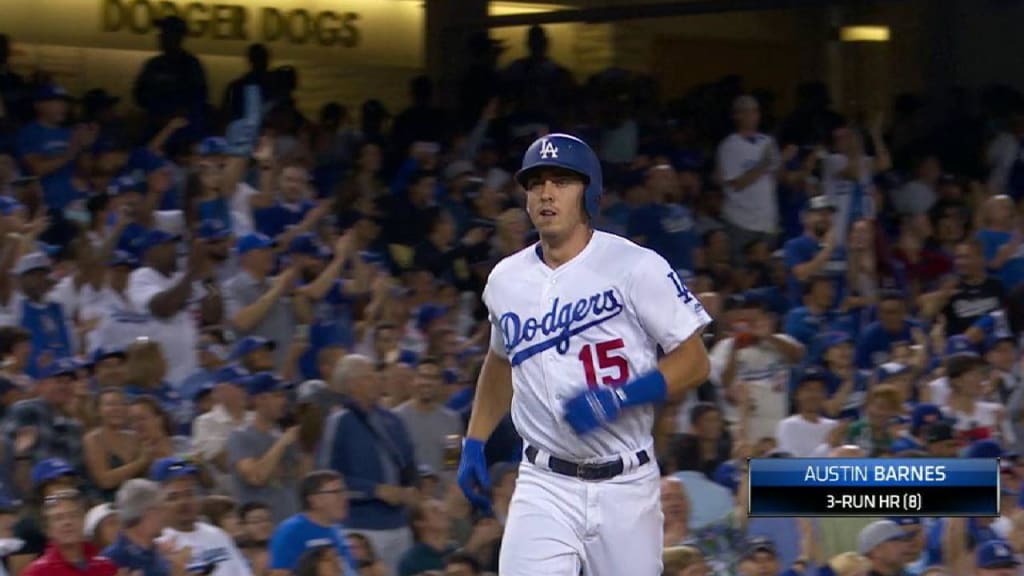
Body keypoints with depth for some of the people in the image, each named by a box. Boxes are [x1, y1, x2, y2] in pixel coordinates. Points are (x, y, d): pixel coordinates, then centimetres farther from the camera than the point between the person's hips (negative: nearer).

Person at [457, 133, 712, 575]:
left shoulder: (636, 268, -7)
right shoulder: (506, 279, 8)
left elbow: (695, 362, -8)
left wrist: (618, 397, -21)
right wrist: (473, 444, 19)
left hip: (626, 487, -2)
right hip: (545, 488, 2)